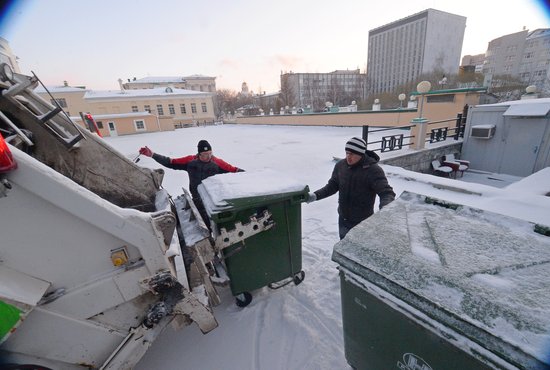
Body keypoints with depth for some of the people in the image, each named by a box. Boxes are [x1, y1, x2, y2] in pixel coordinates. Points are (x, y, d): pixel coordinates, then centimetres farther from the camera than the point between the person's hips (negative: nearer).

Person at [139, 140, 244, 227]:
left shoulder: (217, 162, -11)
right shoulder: (190, 160, -6)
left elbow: (233, 170, -12)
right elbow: (170, 162, -1)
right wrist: (152, 155, -3)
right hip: (198, 200, 1)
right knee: (208, 223, 13)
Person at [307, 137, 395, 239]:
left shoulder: (373, 170, -21)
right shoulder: (341, 165, -6)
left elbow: (386, 192, -25)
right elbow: (332, 186, 3)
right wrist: (316, 195, -11)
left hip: (363, 222, -4)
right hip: (343, 219, 5)